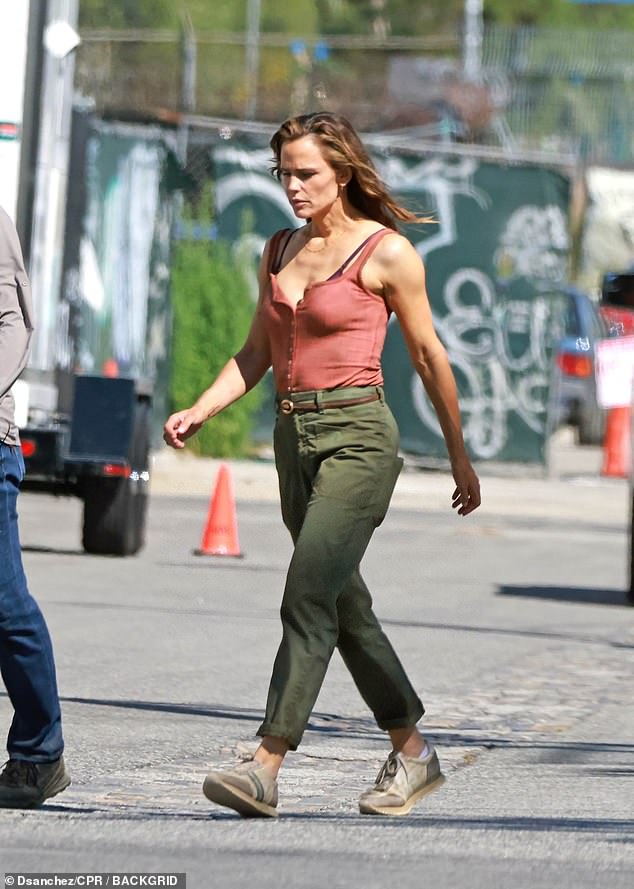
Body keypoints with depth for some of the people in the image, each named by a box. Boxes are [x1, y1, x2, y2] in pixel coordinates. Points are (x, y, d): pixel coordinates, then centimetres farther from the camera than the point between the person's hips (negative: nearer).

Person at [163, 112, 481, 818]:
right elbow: (256, 353, 17)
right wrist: (199, 411, 1)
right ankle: (413, 755, 24)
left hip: (358, 436, -7)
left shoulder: (387, 253, -6)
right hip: (295, 437, 7)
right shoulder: (279, 250, 13)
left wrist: (459, 457, 6)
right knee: (345, 608, 11)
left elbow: (429, 357, 1)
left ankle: (265, 768, -23)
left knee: (307, 598, -17)